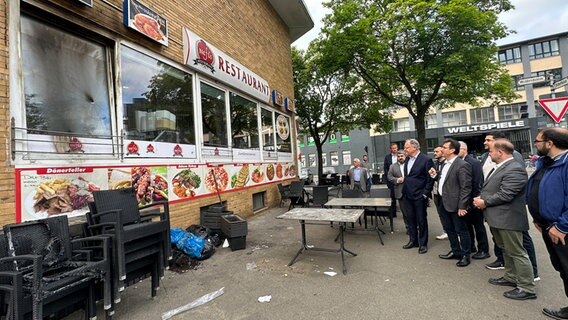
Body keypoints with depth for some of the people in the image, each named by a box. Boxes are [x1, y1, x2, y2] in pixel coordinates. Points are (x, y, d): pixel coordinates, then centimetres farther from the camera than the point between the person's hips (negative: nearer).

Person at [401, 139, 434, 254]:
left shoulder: (426, 159, -12)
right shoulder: (407, 159, 9)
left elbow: (430, 178, -11)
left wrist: (425, 193, -13)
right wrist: (404, 190, 11)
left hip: (419, 196, -6)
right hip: (407, 195, 6)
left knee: (421, 220, 7)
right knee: (410, 219, 14)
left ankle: (423, 244, 21)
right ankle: (413, 241, 28)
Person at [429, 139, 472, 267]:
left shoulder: (462, 165, -17)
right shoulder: (445, 163, 10)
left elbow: (466, 188, -19)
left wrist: (462, 206, -20)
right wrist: (435, 175, 3)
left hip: (455, 204, -9)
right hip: (443, 203, 9)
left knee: (461, 230, 8)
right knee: (449, 229, 19)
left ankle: (466, 255, 24)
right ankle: (455, 251, 36)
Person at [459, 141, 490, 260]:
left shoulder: (474, 163, -14)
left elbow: (478, 183, -17)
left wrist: (476, 200, -17)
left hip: (473, 201, -6)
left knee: (478, 226, 7)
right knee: (467, 224, 17)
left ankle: (483, 250, 21)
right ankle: (470, 247, 32)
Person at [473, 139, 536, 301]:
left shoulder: (515, 169, -19)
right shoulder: (499, 167, 12)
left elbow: (505, 194, -24)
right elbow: (489, 188, 18)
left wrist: (485, 202, -14)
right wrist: (480, 197, 0)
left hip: (508, 218, -10)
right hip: (497, 217, 10)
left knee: (517, 252, 2)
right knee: (506, 250, 21)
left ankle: (527, 288, 14)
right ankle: (511, 277, 36)